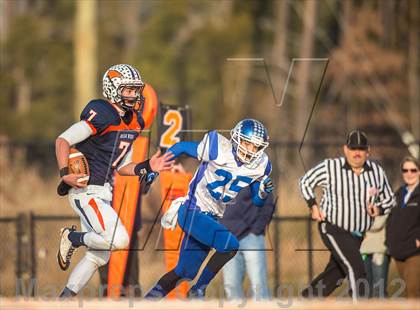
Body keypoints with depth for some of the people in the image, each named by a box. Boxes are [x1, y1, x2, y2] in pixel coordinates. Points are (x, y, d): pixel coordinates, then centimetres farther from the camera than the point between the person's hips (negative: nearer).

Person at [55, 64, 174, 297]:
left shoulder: (132, 122, 12)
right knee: (119, 240, -22)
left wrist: (147, 167, 2)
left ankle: (65, 298, 19)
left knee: (98, 257, 13)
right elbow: (63, 140, -18)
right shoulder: (103, 115, -16)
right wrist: (65, 174, -27)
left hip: (104, 193, 10)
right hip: (86, 191, -10)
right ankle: (72, 238, 1)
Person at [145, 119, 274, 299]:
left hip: (212, 217, 7)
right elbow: (180, 147, -6)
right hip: (192, 211, -7)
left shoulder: (260, 166, -2)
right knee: (230, 244, -25)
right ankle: (198, 290, -11)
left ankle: (150, 298, 28)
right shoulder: (219, 150, -18)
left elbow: (256, 201, 8)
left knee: (184, 273, 12)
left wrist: (263, 192, -14)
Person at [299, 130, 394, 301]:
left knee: (335, 275, 17)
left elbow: (389, 199, 12)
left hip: (357, 234, 6)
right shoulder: (330, 167, -11)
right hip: (333, 229, -6)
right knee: (356, 269, -21)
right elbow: (305, 182, 4)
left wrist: (379, 209, -10)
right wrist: (313, 206, -7)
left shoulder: (377, 172, 0)